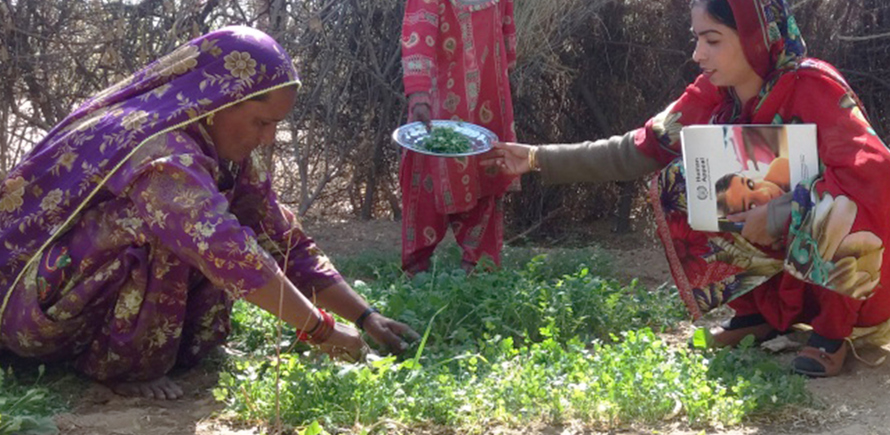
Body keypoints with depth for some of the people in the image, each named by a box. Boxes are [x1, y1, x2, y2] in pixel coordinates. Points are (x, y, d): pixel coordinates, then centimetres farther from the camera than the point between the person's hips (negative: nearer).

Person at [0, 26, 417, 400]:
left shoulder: (225, 151, -1)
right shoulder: (159, 148, -29)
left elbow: (287, 244, 2)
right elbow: (228, 254, -38)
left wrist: (364, 316, -6)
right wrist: (322, 331, -31)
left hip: (93, 299, 9)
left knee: (248, 230, -3)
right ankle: (122, 363, -14)